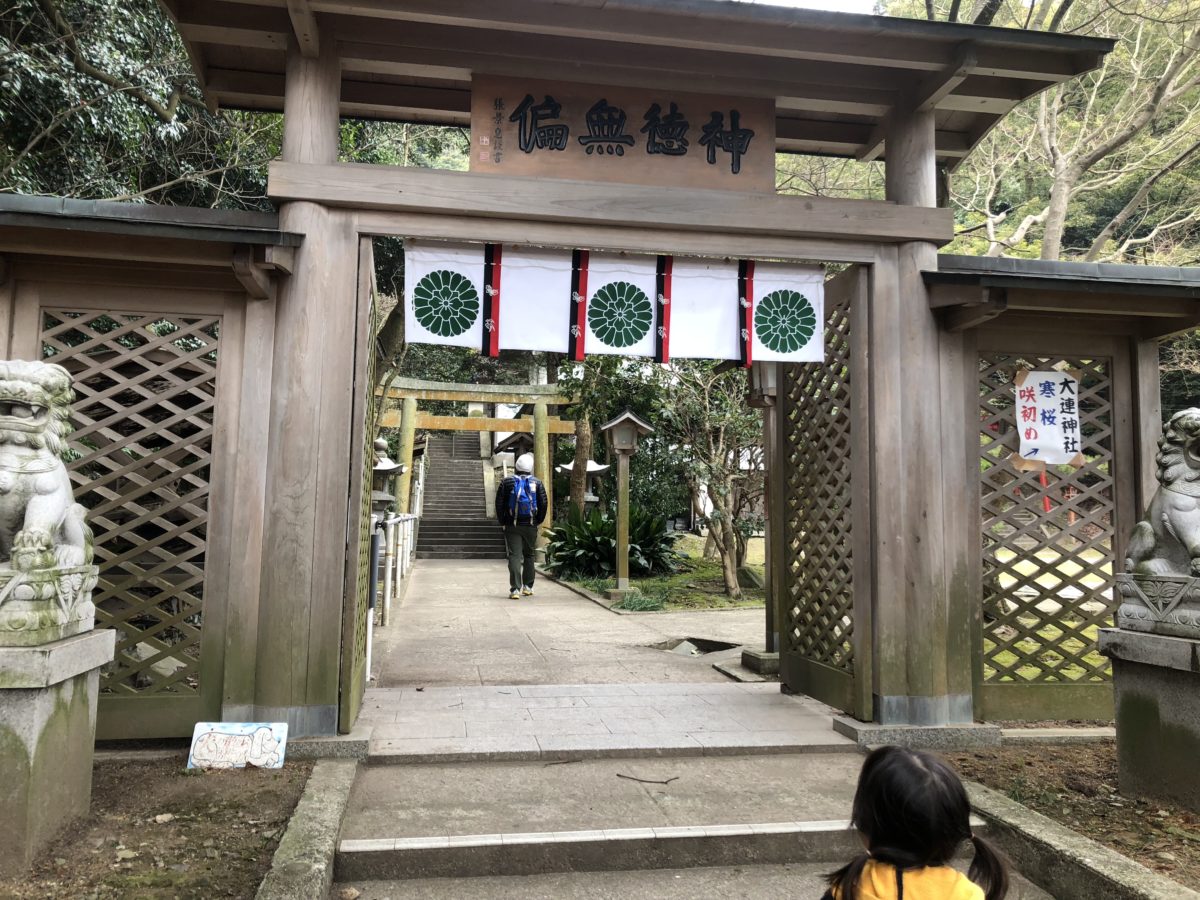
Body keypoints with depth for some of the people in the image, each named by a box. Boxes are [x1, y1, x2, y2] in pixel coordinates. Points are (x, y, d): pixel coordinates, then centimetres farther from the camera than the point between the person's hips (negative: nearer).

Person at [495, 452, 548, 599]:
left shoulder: (507, 482, 1)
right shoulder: (537, 483, 3)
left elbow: (499, 503, 0)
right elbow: (543, 504, 0)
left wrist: (502, 521, 9)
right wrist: (538, 521, 11)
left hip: (512, 526, -1)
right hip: (531, 526, 1)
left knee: (514, 556, -3)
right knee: (529, 556, 16)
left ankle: (515, 589, -13)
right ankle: (528, 587, 22)